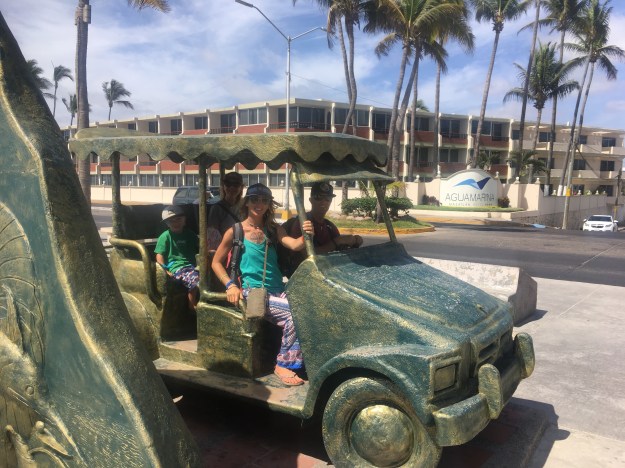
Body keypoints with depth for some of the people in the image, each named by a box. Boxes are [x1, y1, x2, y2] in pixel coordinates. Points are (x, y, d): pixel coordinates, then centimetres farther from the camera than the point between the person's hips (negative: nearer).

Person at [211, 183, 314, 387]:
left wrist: (305, 235, -31)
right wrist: (230, 285, -9)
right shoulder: (235, 232, 0)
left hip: (277, 290, 4)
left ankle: (285, 364, -8)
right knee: (294, 313, -23)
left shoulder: (274, 230, 10)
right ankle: (284, 364, -8)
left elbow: (294, 245, -9)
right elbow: (216, 262, 6)